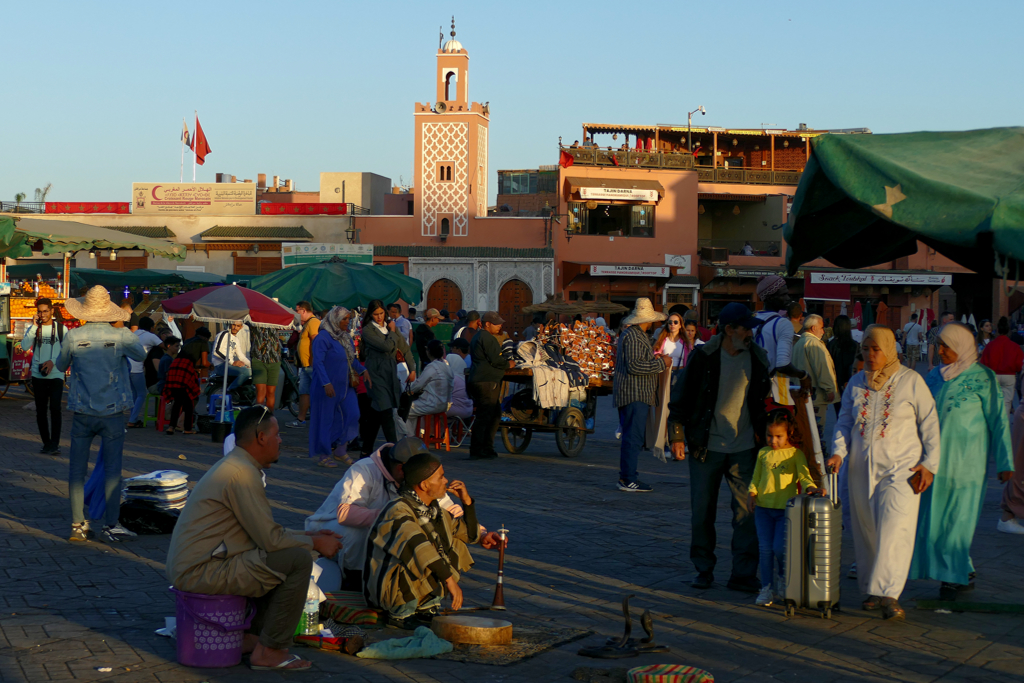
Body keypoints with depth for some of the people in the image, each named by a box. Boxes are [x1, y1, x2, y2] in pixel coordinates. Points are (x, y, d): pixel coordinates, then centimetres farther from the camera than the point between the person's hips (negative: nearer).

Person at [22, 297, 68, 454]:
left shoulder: (62, 328, 3)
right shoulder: (33, 328, 6)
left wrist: (53, 362, -13)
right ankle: (46, 443, 17)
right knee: (41, 411, 6)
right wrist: (34, 327, -12)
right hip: (38, 375, 2)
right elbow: (25, 347, -9)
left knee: (55, 408, -14)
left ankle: (55, 444, -11)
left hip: (56, 375, -2)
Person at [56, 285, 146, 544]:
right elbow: (141, 355, 12)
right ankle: (111, 525, 5)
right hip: (112, 413, -1)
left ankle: (78, 525, 9)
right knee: (112, 470, 5)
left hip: (82, 413, 1)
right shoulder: (122, 336, -8)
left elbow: (61, 366, 11)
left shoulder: (73, 337, -6)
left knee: (77, 470, 9)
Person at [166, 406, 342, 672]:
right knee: (299, 560, -15)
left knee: (284, 556, 19)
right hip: (200, 572, -11)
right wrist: (315, 543, -4)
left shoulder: (233, 466, 15)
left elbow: (264, 531, 21)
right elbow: (270, 538, -18)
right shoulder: (243, 473, -18)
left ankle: (253, 636, 17)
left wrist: (310, 536, 17)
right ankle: (270, 651, -6)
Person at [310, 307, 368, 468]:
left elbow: (352, 358, 21)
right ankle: (323, 456, 11)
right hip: (327, 387, -8)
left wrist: (363, 370, 5)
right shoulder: (323, 338, -14)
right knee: (325, 420, 0)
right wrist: (326, 384, -27)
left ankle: (341, 451, 12)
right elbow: (318, 362, -20)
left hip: (344, 385, 8)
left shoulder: (345, 337, 11)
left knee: (351, 414, 0)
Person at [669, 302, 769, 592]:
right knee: (702, 512, 6)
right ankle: (704, 569, 20)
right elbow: (682, 398, 0)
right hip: (706, 447, -1)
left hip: (744, 448, 2)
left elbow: (764, 401, 14)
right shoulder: (703, 357, -6)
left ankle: (743, 574, 5)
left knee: (747, 511, -2)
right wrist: (677, 435, -4)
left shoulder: (757, 358, 2)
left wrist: (764, 436, 9)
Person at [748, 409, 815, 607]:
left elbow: (803, 473, -9)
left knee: (779, 547, -10)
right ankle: (767, 587, 9)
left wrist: (809, 486, -28)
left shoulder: (795, 454, -1)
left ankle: (786, 579, 18)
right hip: (763, 508, 3)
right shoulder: (763, 453, 10)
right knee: (765, 548, 1)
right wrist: (752, 496, 7)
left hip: (785, 508, -3)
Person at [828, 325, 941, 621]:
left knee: (895, 530, -14)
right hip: (861, 469, 4)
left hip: (901, 468, -4)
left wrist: (929, 464, -3)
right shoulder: (856, 383, 11)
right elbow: (845, 421, 15)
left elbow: (930, 423, 3)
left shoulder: (911, 381, 0)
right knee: (865, 530, 7)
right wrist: (838, 452, -3)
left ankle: (889, 594, -19)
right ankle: (870, 590, 18)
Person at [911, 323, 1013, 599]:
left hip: (967, 462, -5)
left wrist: (1004, 461, -6)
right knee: (934, 516, 4)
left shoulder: (982, 378, -5)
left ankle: (954, 577, 9)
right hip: (935, 459, 5)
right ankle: (964, 574, 18)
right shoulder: (935, 376, 11)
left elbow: (998, 420, -3)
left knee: (958, 517, -2)